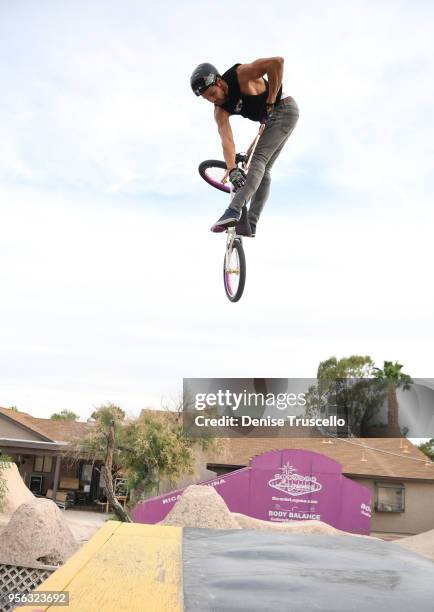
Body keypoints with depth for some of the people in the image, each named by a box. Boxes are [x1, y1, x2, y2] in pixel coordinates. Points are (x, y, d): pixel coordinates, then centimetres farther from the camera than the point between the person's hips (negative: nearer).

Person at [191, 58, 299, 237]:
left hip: (284, 109, -8)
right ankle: (250, 224, 1)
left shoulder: (241, 75, -25)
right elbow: (227, 140, -22)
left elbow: (277, 62, -34)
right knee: (263, 170, 2)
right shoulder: (220, 110, -9)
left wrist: (270, 102, -28)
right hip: (269, 120, 8)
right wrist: (232, 170, -38)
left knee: (258, 158, -21)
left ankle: (234, 211, -32)